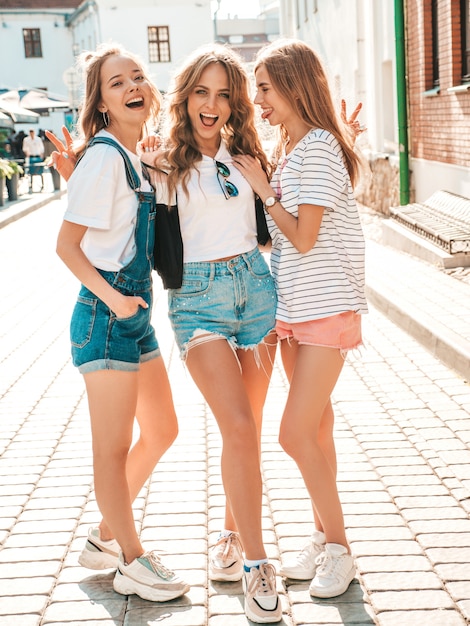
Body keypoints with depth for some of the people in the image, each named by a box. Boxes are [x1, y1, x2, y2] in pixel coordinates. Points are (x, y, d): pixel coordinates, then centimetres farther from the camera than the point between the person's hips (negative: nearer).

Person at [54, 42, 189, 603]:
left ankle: (105, 539, 30)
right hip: (106, 315, -9)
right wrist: (112, 297, -21)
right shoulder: (104, 156, -14)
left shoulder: (134, 157, 12)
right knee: (114, 446, 2)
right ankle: (132, 563, 15)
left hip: (136, 314, 10)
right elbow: (67, 243, -15)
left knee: (161, 432, 17)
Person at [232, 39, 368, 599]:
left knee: (296, 434, -10)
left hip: (326, 305, -9)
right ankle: (323, 538, 24)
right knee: (315, 428, 13)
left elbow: (304, 237, -18)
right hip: (293, 304, 9)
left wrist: (262, 188, -8)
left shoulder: (320, 146, -14)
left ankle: (339, 549, 5)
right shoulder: (288, 149, 14)